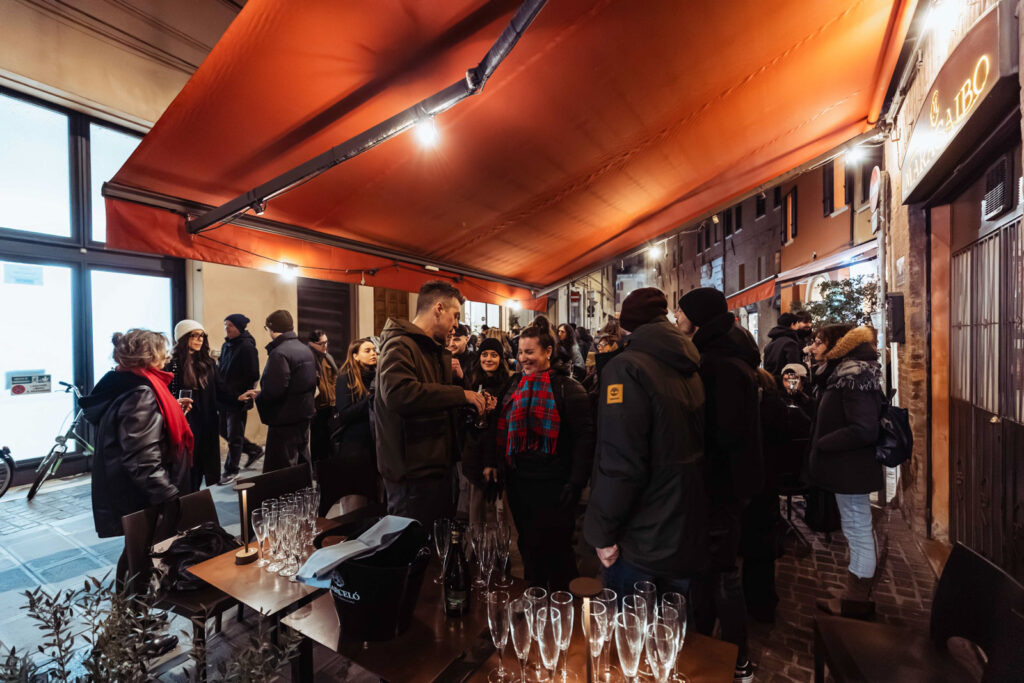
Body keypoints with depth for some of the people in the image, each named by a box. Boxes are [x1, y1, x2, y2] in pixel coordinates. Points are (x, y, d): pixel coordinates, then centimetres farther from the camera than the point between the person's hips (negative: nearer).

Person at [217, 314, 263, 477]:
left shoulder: (247, 347, -14)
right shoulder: (226, 345, 11)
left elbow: (252, 376, -16)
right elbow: (221, 370, 20)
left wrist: (245, 400, -18)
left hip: (238, 399, -9)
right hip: (224, 397, 9)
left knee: (234, 436, 2)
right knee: (224, 431, 17)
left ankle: (231, 470, 17)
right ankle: (254, 450, 33)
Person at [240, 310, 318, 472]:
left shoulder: (279, 353, -19)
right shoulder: (305, 349, 9)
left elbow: (273, 390, -25)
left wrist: (257, 395, -4)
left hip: (285, 419, -9)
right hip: (305, 415, 9)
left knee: (279, 473, -2)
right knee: (301, 464, 21)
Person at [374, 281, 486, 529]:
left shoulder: (436, 350, 18)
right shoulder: (400, 345, -16)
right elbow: (398, 393, -35)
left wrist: (474, 401, 8)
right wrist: (461, 394, -27)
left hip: (439, 463, 10)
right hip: (413, 470, -10)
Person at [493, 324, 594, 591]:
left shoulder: (567, 388, -10)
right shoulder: (515, 385, 8)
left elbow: (585, 436, -13)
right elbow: (503, 430, 15)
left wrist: (576, 481, -17)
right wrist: (495, 465, 10)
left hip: (554, 485, -6)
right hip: (518, 480, 6)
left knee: (557, 549, 8)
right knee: (528, 545, 21)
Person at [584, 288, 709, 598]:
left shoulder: (625, 368, -20)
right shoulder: (693, 369, 2)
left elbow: (620, 461, -25)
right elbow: (697, 444, 10)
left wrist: (603, 532, -14)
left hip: (643, 546, -6)